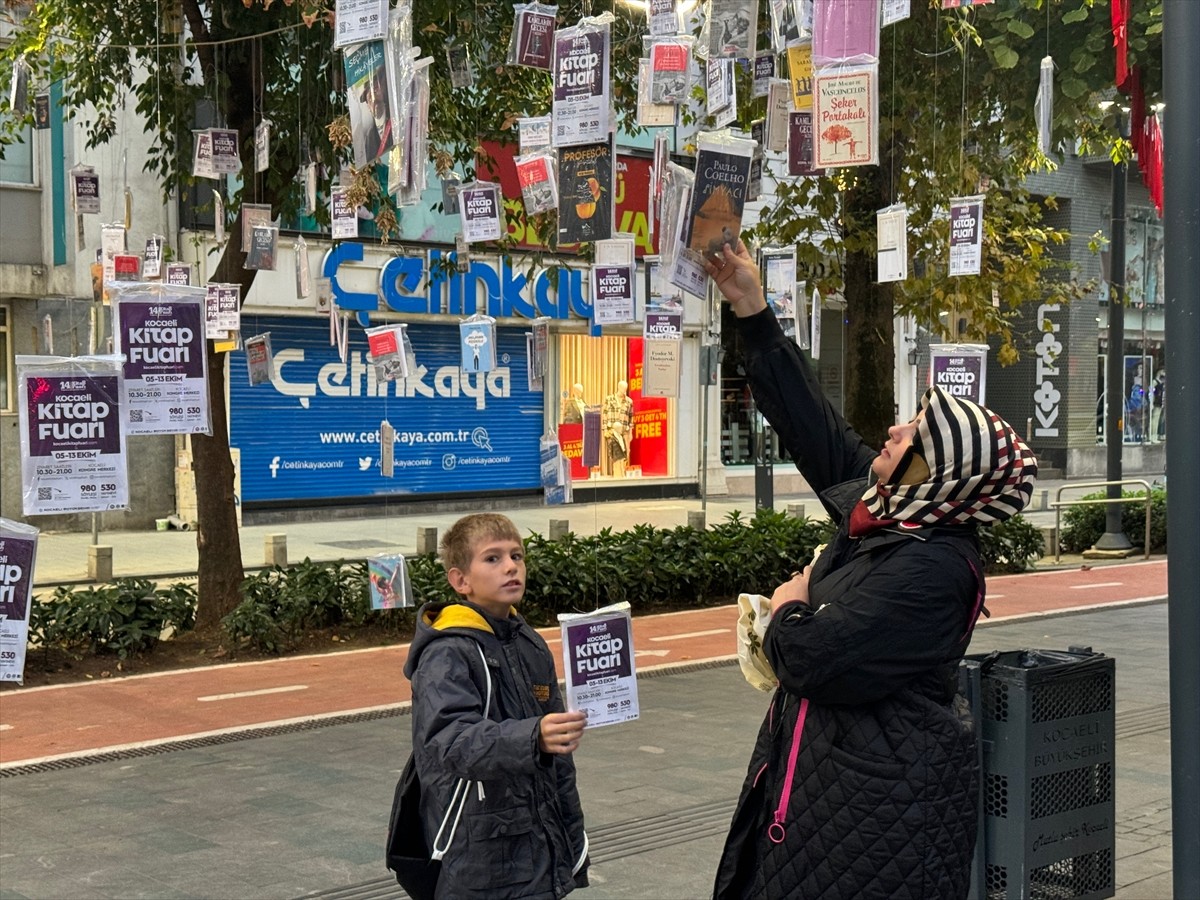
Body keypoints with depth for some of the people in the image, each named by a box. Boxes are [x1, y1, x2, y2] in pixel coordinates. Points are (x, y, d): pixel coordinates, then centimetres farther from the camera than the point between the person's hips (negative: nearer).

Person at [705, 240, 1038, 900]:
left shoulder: (928, 570, -26)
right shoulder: (879, 510, -1)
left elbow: (814, 661, -28)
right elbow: (812, 423, 5)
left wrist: (787, 612, -6)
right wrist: (752, 313, 5)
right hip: (835, 775, 9)